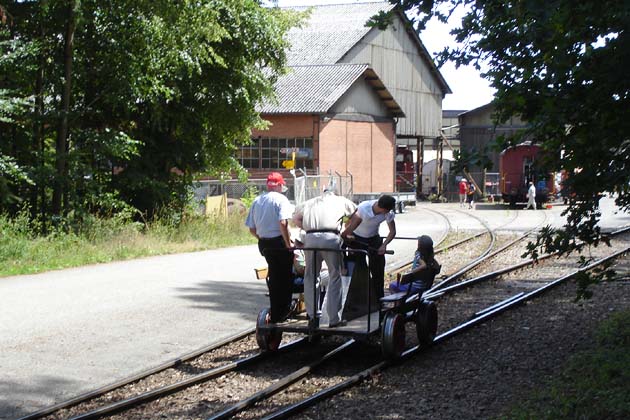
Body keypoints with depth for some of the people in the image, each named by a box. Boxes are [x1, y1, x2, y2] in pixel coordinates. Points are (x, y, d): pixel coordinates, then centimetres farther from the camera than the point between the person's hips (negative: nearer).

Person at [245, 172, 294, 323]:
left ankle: (275, 314, 23)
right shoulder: (280, 199, -11)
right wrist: (288, 243, -16)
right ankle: (281, 314, 8)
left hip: (263, 243, 7)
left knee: (274, 277, 18)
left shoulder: (256, 201, 9)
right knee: (285, 278, 6)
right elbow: (283, 223, -22)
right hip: (279, 242, -7)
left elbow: (252, 228, 8)